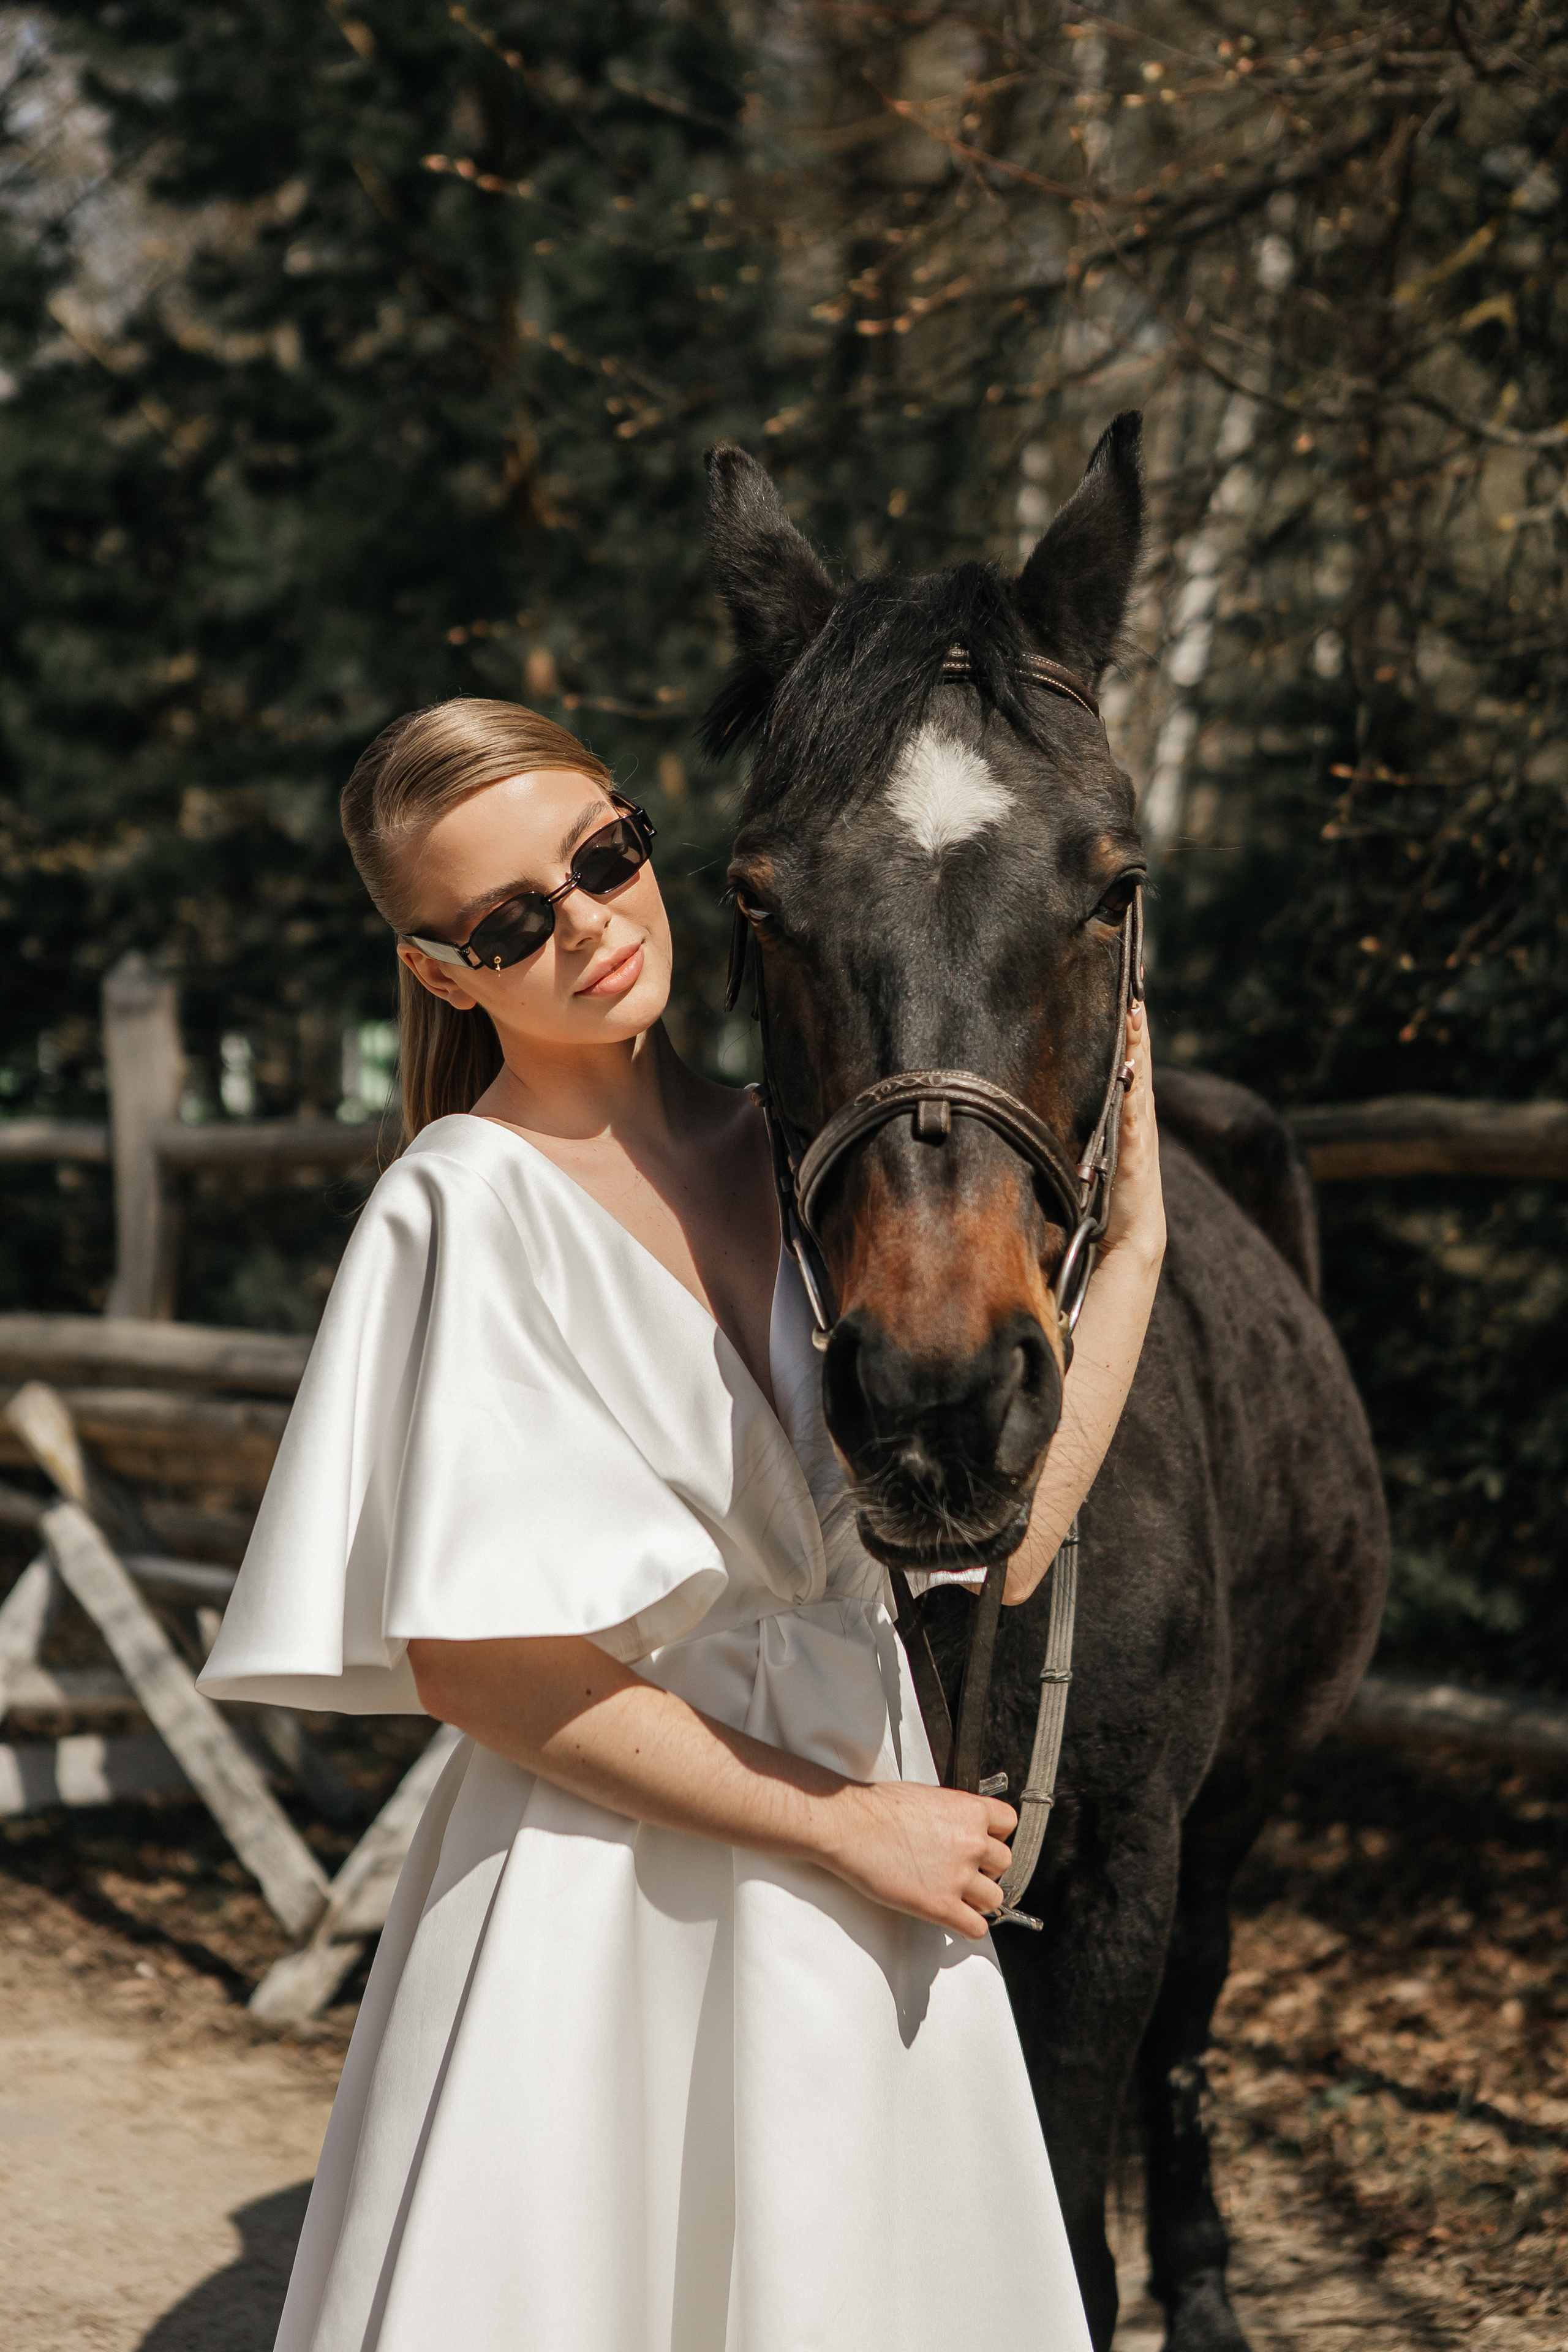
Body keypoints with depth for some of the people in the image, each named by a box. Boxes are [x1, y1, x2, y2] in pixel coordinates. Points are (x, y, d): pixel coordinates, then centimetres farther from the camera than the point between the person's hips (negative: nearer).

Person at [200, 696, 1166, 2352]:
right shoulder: (470, 1204, -12)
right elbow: (474, 1667, -17)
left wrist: (1132, 1250, -3)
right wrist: (844, 1824, -14)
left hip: (880, 1868, 6)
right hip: (609, 1890, -5)